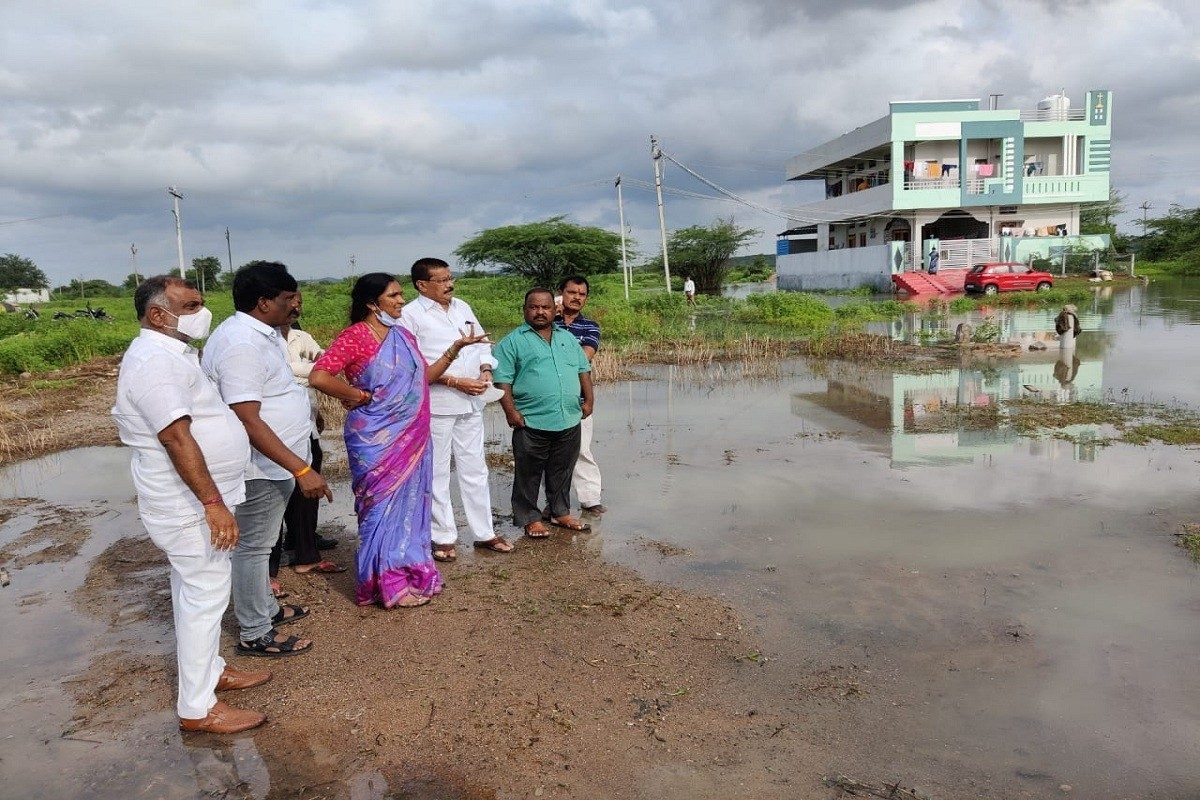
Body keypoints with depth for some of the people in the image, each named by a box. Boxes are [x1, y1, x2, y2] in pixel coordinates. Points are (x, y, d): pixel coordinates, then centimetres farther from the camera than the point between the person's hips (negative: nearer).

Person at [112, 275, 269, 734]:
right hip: (189, 503, -10)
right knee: (205, 594, -4)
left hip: (196, 499, 11)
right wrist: (213, 503, -29)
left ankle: (209, 670, 34)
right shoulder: (155, 361, -21)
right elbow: (177, 439, -27)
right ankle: (197, 708, 5)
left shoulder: (170, 353, 13)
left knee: (195, 589, 19)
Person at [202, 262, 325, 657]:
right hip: (261, 465, -10)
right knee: (253, 546, 3)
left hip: (273, 461, 10)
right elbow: (248, 420, -30)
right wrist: (301, 469, -31)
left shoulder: (259, 332, 7)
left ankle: (266, 607, 39)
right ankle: (255, 635, 16)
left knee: (260, 542, 23)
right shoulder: (241, 345, -25)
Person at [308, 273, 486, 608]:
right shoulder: (354, 335, -13)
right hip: (377, 440, -7)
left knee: (408, 503, 14)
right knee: (383, 506, 2)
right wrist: (359, 396, -12)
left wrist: (455, 348, 6)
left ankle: (410, 572, 28)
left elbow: (424, 376, 16)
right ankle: (390, 584, 14)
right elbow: (318, 377, -21)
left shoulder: (403, 335, 9)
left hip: (411, 437, 7)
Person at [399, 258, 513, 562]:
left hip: (471, 402, 6)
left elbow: (482, 342, 18)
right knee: (437, 474, 4)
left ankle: (484, 533, 22)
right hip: (436, 405, -6)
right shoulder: (410, 315, -7)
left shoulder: (462, 307, 13)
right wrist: (456, 382, -18)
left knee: (475, 470, 12)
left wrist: (485, 371, -2)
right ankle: (443, 538, 15)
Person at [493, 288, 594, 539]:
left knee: (562, 473, 15)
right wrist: (511, 412, -14)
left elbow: (584, 370, 20)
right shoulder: (512, 342, -1)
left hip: (569, 422, 5)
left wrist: (588, 400, 10)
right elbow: (502, 380, -7)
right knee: (529, 475, 5)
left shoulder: (568, 339, 16)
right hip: (531, 424, -4)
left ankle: (561, 513, 29)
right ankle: (530, 518, 16)